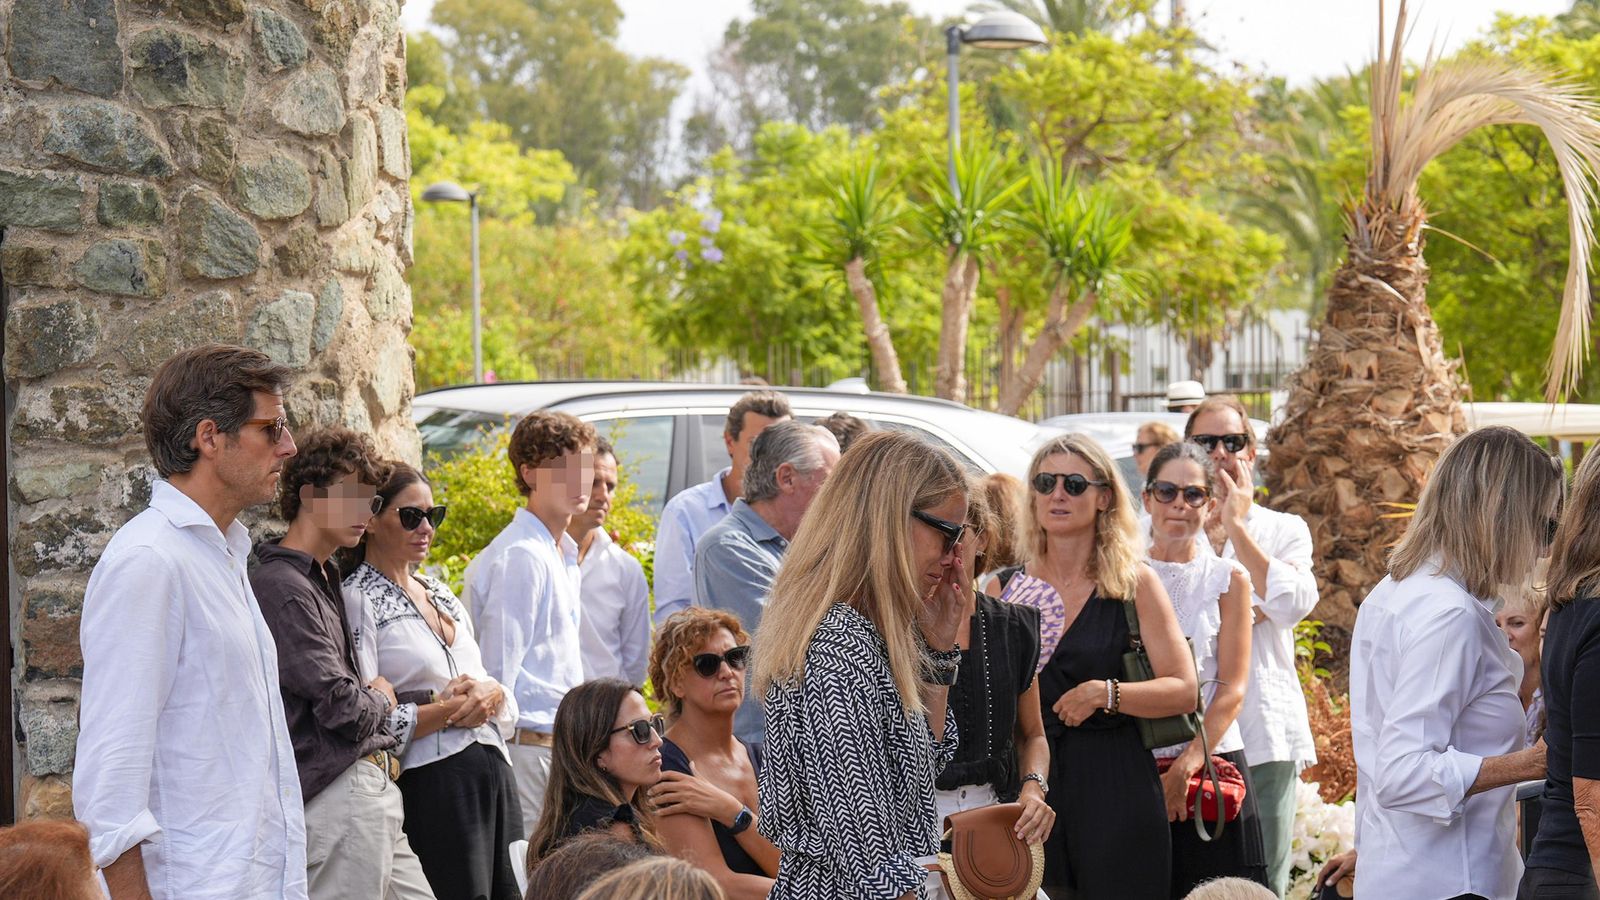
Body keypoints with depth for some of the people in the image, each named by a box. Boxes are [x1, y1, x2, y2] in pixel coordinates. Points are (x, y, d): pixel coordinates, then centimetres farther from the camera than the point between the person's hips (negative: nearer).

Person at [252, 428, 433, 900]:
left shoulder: (324, 579, 18)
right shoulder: (282, 587, -14)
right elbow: (343, 709, -18)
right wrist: (380, 698, 2)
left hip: (369, 786, 10)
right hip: (340, 795, -10)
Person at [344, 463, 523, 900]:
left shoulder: (440, 593, 18)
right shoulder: (358, 601, -6)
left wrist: (491, 694, -2)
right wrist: (449, 711, -12)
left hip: (495, 778, 7)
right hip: (430, 786, -7)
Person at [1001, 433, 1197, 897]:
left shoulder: (1136, 584, 0)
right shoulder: (1007, 590, 6)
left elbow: (1184, 691, -4)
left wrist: (1105, 693, -17)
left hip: (1115, 786, -2)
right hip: (1031, 784, 2)